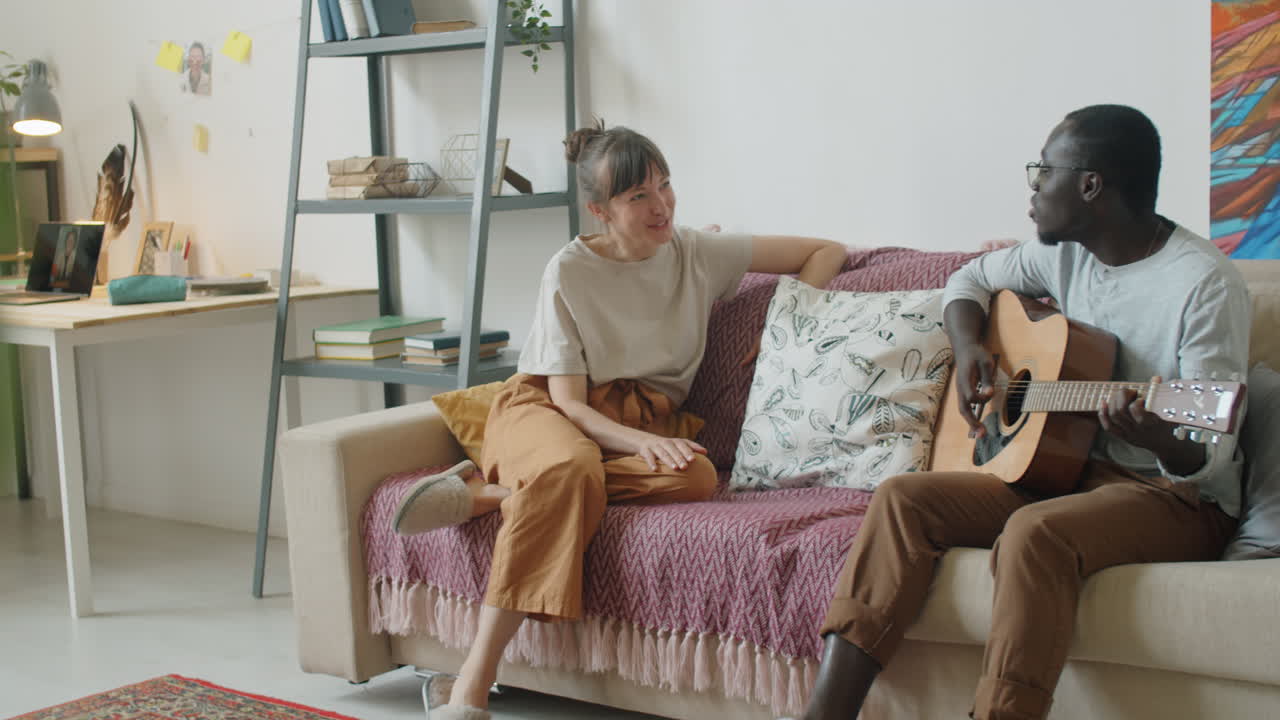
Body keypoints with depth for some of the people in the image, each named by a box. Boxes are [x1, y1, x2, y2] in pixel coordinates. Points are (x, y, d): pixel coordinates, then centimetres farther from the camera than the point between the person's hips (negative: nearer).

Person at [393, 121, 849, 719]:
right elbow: (568, 403, -10)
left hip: (645, 418, 3)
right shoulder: (570, 271, -5)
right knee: (572, 467, -42)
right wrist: (641, 443, -28)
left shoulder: (699, 254, 4)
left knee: (697, 478, -34)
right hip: (545, 409, -3)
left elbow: (829, 253, 11)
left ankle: (487, 494, -24)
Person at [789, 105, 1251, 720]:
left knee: (1035, 531, -38)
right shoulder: (1065, 254, 7)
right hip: (1067, 472, 7)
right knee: (903, 497, -14)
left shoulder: (1204, 282, -15)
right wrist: (968, 351, 4)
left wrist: (1159, 439, -41)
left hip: (1177, 495, -7)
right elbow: (971, 278, 25)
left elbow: (1212, 460, -17)